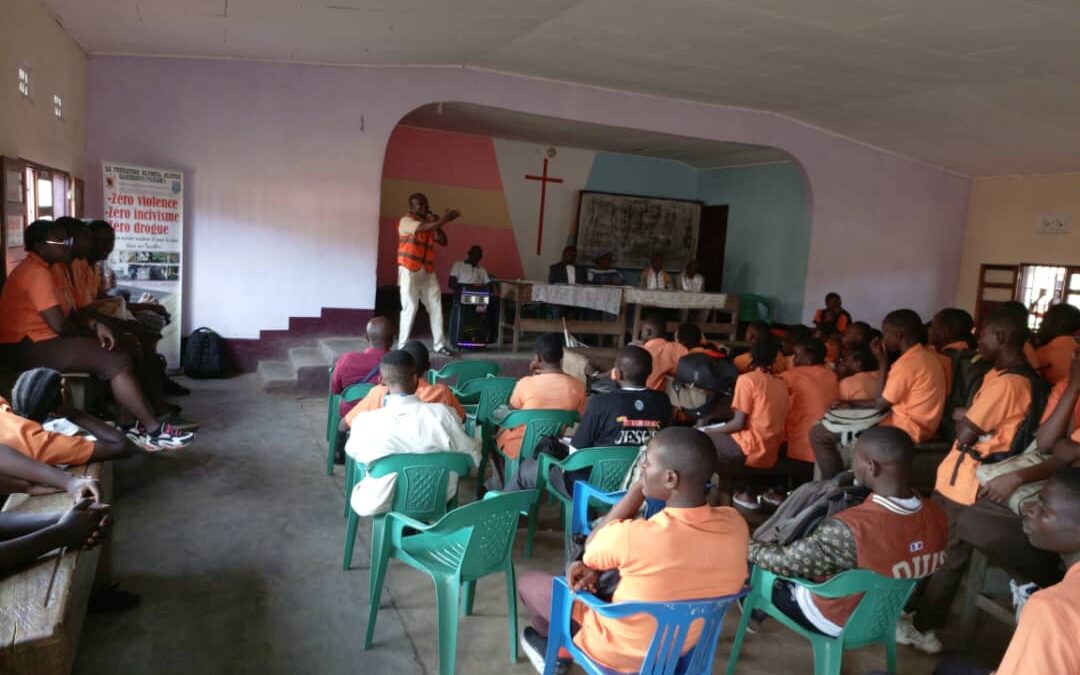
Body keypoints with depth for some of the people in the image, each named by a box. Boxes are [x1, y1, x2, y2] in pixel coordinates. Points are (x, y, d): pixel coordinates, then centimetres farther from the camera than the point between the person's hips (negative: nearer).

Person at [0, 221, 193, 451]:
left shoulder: (39, 269, 17)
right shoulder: (37, 272, -17)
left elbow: (67, 313, 17)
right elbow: (60, 324, -22)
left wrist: (95, 325, -1)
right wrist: (88, 332, -2)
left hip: (40, 342, 11)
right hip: (29, 348, -11)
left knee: (114, 357, 5)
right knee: (117, 362, -18)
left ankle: (137, 424, -2)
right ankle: (153, 430, -16)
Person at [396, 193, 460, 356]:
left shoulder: (430, 224, 16)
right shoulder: (406, 220, -5)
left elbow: (443, 242, 10)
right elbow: (423, 228, -24)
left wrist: (437, 224, -2)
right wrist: (443, 220, -31)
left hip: (428, 271, 7)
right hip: (409, 270, -7)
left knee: (436, 307, 3)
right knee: (410, 308, -8)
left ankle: (439, 344, 7)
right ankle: (402, 346, 1)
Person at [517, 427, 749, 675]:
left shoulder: (631, 536, -37)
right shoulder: (735, 524, -19)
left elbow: (591, 548, -11)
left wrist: (638, 488, -11)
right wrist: (597, 568, -6)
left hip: (621, 653, -5)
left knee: (528, 580, 18)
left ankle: (550, 645, 46)